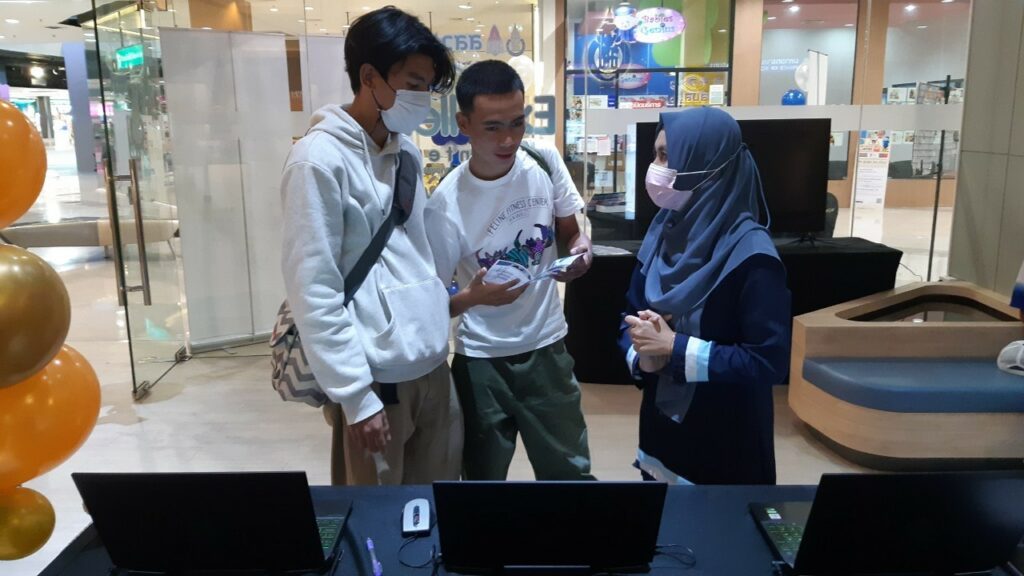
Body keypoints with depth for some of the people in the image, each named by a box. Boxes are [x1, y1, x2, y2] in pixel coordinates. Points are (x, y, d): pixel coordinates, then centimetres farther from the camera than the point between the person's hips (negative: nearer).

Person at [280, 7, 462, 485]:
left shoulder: (408, 152, 9)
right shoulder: (320, 159, -13)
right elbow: (313, 292, -16)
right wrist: (355, 396, -17)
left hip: (432, 366, 7)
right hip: (376, 377, -7)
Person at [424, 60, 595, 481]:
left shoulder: (545, 162, -8)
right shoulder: (446, 207, -19)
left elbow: (569, 232, 9)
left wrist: (581, 250, -14)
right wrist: (473, 297, -31)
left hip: (547, 345, 3)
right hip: (482, 360, -2)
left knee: (570, 473, 14)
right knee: (484, 478, 15)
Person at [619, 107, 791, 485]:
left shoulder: (749, 254, -20)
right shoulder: (664, 232, -1)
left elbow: (769, 361, -23)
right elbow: (632, 316, 6)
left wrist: (675, 348, -23)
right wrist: (642, 356, -15)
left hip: (726, 439, -6)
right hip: (661, 421, 6)